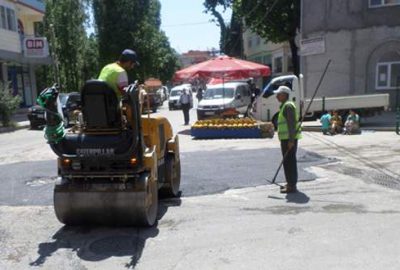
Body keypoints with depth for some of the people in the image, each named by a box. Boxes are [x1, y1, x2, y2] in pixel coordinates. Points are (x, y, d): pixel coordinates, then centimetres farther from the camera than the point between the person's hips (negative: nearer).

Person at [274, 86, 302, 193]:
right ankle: (290, 183, 26)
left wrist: (291, 140, -24)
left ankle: (292, 186, -2)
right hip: (287, 138, 10)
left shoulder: (288, 106, -14)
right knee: (288, 161, 16)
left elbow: (291, 123, -21)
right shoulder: (284, 106, 18)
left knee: (289, 161, -7)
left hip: (289, 139, -10)